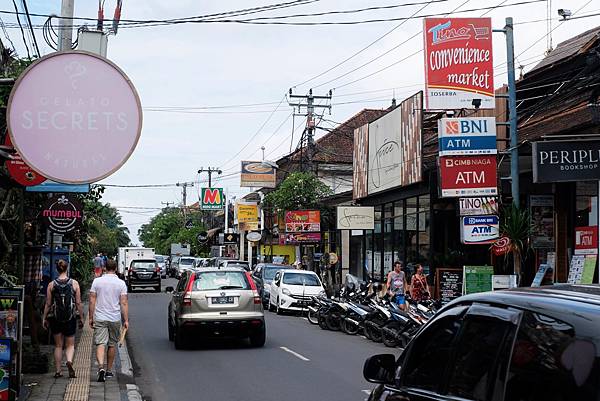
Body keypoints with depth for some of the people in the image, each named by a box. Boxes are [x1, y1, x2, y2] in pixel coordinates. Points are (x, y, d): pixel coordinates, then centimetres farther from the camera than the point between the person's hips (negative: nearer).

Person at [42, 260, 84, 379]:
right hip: (70, 318, -1)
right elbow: (78, 303, -2)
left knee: (58, 345, 13)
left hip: (56, 318, 1)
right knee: (70, 345, 9)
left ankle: (58, 371, 12)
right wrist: (81, 318, 6)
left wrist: (45, 318, 10)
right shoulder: (74, 283, -4)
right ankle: (69, 361, -19)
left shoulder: (51, 284, -2)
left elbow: (48, 304, 0)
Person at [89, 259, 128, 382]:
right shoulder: (121, 283, -3)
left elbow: (92, 301, 0)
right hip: (115, 319, 1)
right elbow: (124, 303, -6)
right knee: (112, 344, 14)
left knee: (100, 343, -4)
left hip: (99, 318, 0)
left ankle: (101, 367, -26)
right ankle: (109, 371, 23)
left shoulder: (97, 281, -1)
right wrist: (126, 320, -2)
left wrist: (91, 318, 7)